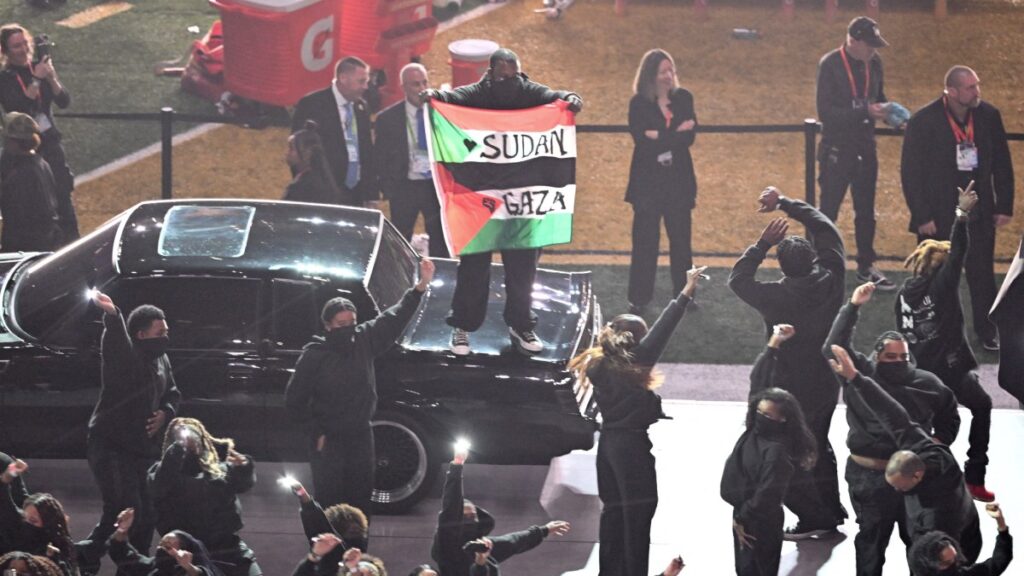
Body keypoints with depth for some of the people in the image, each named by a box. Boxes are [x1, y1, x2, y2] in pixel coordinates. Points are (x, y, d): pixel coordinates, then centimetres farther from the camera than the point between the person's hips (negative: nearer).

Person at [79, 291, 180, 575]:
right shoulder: (124, 356, -16)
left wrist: (165, 413, 1)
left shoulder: (161, 360, 9)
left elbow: (172, 393, 24)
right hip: (110, 447, -8)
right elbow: (116, 340, -41)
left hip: (144, 447, 8)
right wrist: (112, 315, -64)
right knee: (125, 512, -17)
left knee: (146, 514, 10)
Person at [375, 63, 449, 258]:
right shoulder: (387, 118, -2)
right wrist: (388, 189, -5)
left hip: (437, 186, 1)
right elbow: (380, 157, 2)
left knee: (440, 246, 5)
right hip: (404, 188, -1)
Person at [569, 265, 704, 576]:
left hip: (610, 442, 8)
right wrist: (685, 295, -22)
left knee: (613, 509, 14)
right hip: (633, 444, -8)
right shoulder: (632, 363, -17)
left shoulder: (600, 364, 2)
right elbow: (660, 333, -21)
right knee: (638, 510, -2)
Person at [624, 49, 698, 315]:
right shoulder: (639, 103, -4)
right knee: (645, 240, -1)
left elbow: (690, 136, -6)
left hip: (679, 179, 3)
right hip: (647, 180, -3)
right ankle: (639, 298, 5)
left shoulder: (683, 98, 4)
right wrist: (676, 134, -16)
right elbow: (642, 140, -16)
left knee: (680, 237, 7)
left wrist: (660, 136, -16)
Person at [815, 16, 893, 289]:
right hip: (837, 149, -6)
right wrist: (865, 112, -27)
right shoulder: (830, 65, -17)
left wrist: (887, 109, -8)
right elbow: (825, 112, -21)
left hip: (865, 147, 6)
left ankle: (866, 266, 28)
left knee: (866, 210, 15)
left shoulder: (874, 62, 1)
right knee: (828, 211, 1)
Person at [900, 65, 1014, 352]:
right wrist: (922, 217, -12)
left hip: (980, 215, 3)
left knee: (982, 275, 8)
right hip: (938, 217, -3)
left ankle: (988, 333, 22)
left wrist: (1004, 206, 4)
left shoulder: (989, 116, -3)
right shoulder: (924, 121, -14)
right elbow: (910, 172, -10)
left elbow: (1002, 164, 7)